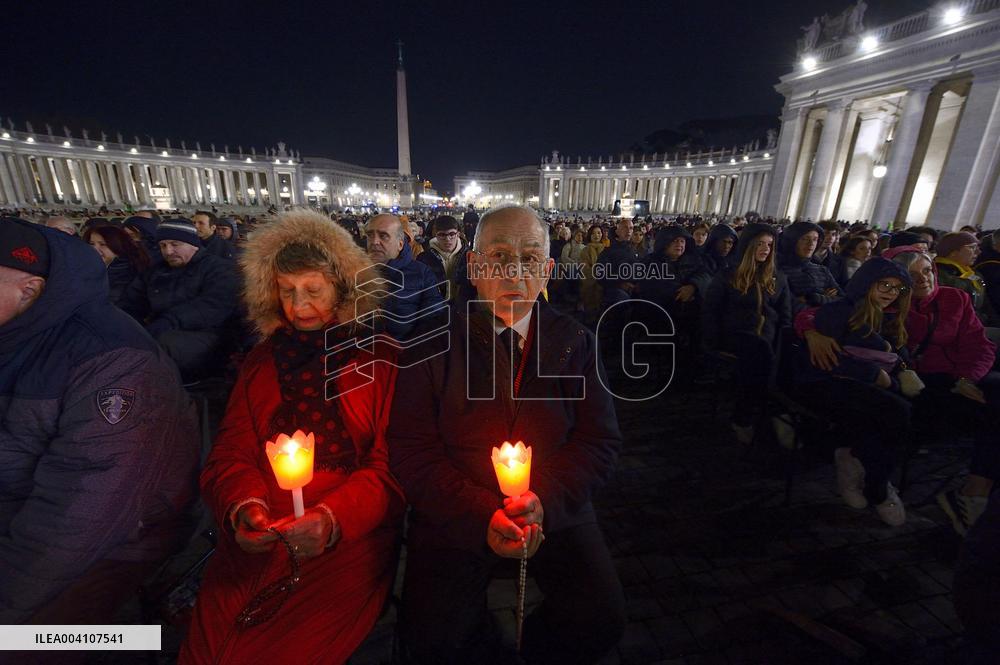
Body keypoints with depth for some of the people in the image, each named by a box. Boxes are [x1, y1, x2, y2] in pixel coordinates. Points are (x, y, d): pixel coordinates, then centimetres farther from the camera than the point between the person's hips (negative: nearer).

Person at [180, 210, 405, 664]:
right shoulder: (262, 358, 12)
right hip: (257, 538, 4)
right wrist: (242, 506, -12)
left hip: (349, 539, -3)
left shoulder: (382, 359, -2)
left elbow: (390, 466, -5)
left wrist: (332, 519, -21)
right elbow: (230, 451, 8)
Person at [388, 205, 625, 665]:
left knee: (603, 619, -12)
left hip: (556, 509, 2)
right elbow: (410, 451, -7)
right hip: (455, 515, -1)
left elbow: (601, 441, 0)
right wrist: (482, 515, -19)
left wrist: (546, 502, -16)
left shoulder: (575, 343, 0)